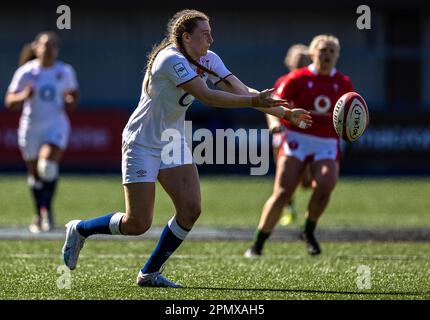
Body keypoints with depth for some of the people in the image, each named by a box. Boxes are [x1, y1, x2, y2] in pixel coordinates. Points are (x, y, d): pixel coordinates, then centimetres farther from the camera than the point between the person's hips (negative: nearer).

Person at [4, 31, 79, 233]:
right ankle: (39, 215, 29)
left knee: (48, 167, -25)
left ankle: (47, 209, -8)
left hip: (56, 127, 0)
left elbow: (73, 93, 19)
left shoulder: (65, 71, 1)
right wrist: (23, 96, -28)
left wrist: (71, 103, -4)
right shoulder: (25, 73, -6)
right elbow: (9, 102, -7)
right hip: (30, 128, 0)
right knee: (35, 175, 10)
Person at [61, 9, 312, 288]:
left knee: (190, 210, -7)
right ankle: (80, 229, 19)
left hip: (174, 142, 8)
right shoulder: (171, 59, -24)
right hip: (142, 144, -8)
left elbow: (242, 91, -3)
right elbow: (207, 97, -31)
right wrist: (254, 101, -33)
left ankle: (150, 273, 7)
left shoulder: (208, 60, 0)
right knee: (138, 224, -8)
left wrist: (286, 113, -12)